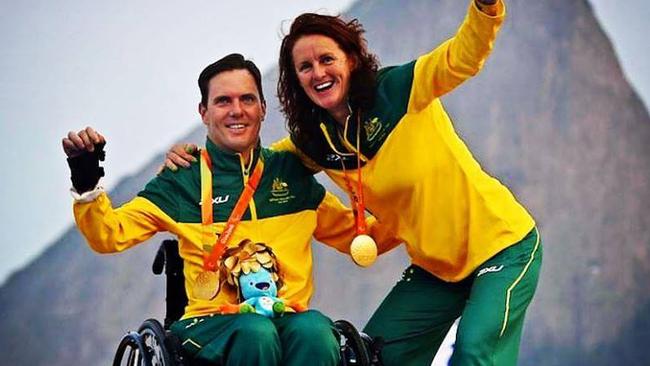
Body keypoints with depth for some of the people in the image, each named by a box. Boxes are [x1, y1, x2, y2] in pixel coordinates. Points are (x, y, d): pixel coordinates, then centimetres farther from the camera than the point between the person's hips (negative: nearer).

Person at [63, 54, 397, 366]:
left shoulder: (293, 174, 17)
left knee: (314, 330, -34)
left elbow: (357, 235, 25)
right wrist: (86, 183, -14)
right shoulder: (183, 180, 9)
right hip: (212, 323, -1)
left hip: (289, 317, 1)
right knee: (255, 332, -36)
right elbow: (110, 235, 3)